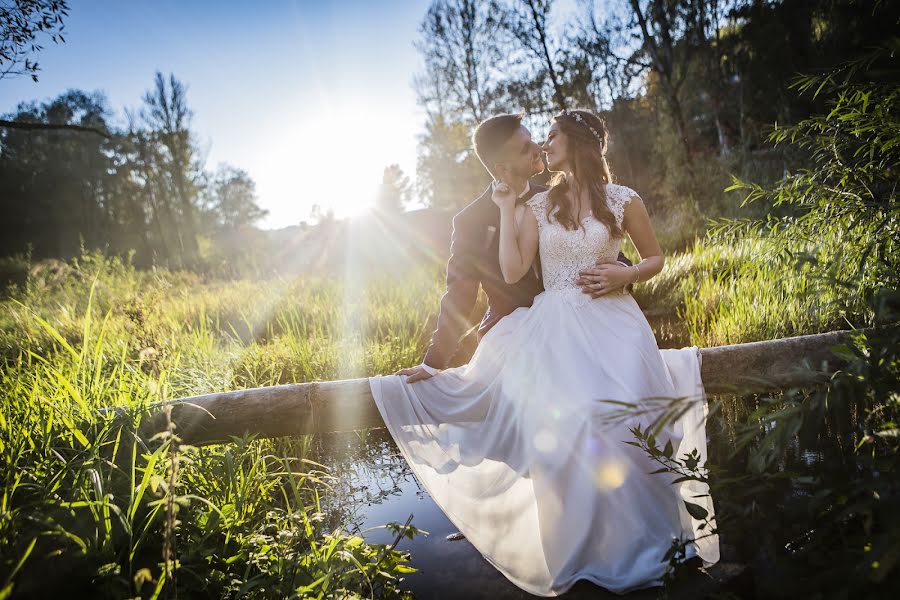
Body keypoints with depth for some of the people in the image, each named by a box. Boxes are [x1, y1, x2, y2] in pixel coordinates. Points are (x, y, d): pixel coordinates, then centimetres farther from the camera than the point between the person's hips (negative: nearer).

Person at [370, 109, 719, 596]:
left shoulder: (624, 200, 5)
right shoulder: (537, 207, 9)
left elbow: (655, 257, 15)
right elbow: (513, 271, -2)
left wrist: (626, 275, -6)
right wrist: (506, 209, 1)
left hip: (611, 323, -1)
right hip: (552, 328, 2)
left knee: (621, 425, -13)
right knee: (560, 432, -11)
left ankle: (636, 545, 11)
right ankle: (578, 550, 8)